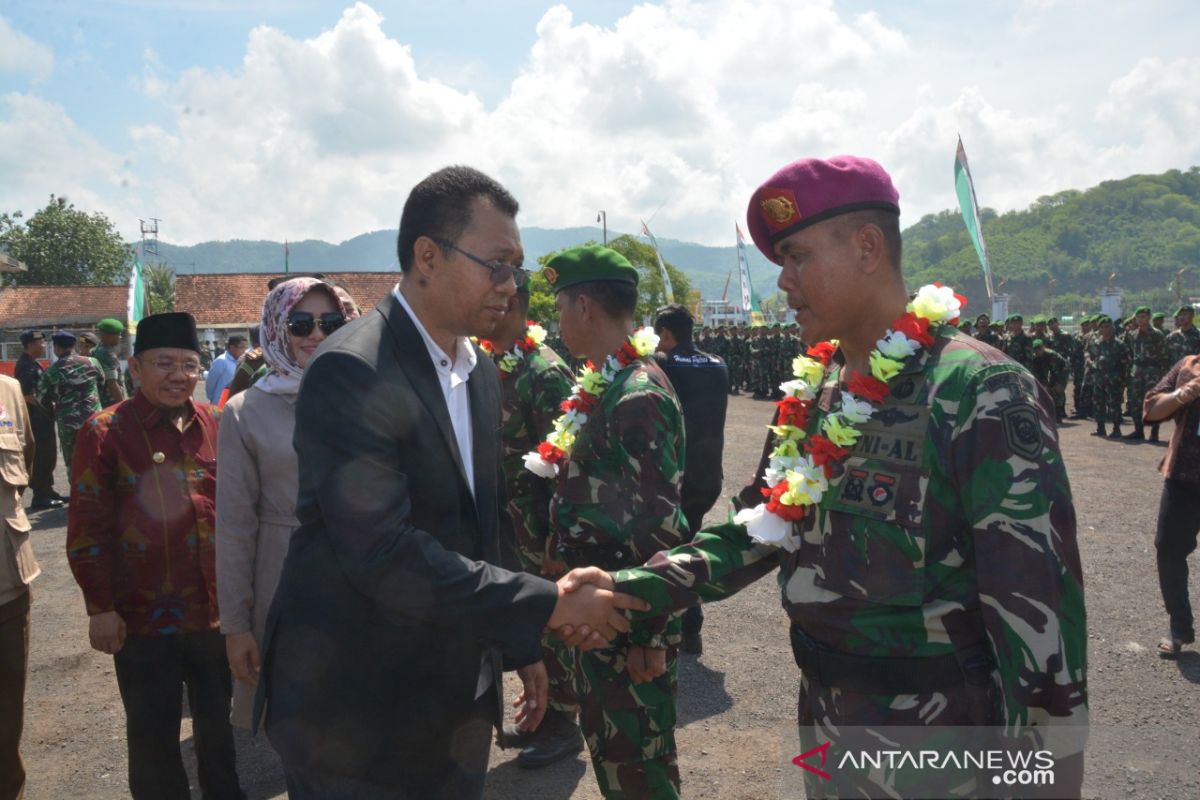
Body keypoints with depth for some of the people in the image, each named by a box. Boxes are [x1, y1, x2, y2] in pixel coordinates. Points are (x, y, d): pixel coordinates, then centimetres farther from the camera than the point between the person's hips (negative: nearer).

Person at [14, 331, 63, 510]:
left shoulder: (33, 363, 14)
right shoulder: (26, 366, -17)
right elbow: (29, 397, -22)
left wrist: (49, 410, 12)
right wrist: (47, 409, -12)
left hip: (43, 418, 10)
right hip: (37, 419, -10)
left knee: (48, 456, 16)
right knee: (40, 458, -4)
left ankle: (47, 492, 26)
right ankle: (40, 497, 2)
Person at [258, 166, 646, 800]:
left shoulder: (481, 373, 7)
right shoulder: (352, 372, -20)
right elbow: (384, 554, -27)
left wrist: (519, 645, 14)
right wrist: (551, 605, -23)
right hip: (358, 715, -7)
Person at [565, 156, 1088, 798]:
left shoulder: (979, 393, -20)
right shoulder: (813, 392, 4)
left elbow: (1039, 606, -20)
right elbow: (761, 528, 7)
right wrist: (632, 587, -5)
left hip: (938, 746, -6)